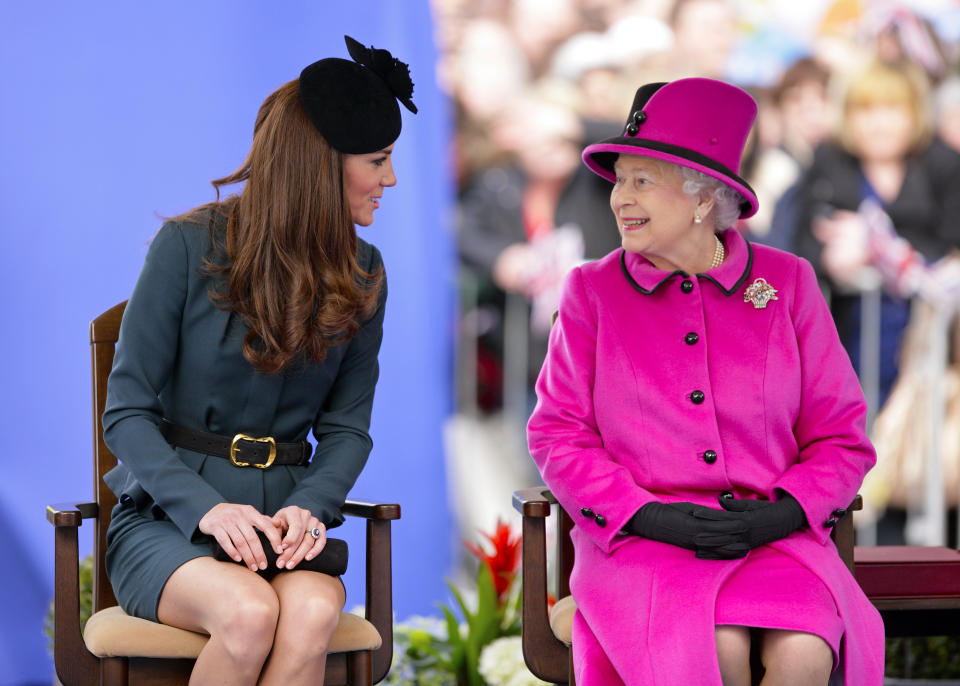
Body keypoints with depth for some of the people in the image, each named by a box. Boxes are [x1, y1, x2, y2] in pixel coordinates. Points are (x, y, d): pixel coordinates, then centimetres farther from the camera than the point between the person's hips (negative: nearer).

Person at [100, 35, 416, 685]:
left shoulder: (361, 273, 8)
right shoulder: (190, 246, -5)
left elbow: (347, 426, 11)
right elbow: (127, 412, -5)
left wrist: (309, 506, -12)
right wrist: (206, 508, -21)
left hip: (283, 517, 3)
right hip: (166, 517, -3)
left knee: (314, 613, -33)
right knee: (250, 613, -36)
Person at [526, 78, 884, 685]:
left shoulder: (787, 284, 8)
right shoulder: (594, 291, 8)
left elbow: (841, 436, 10)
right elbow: (559, 434, 5)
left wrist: (783, 513, -9)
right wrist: (646, 517, -10)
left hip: (775, 538, 1)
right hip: (639, 544, -1)